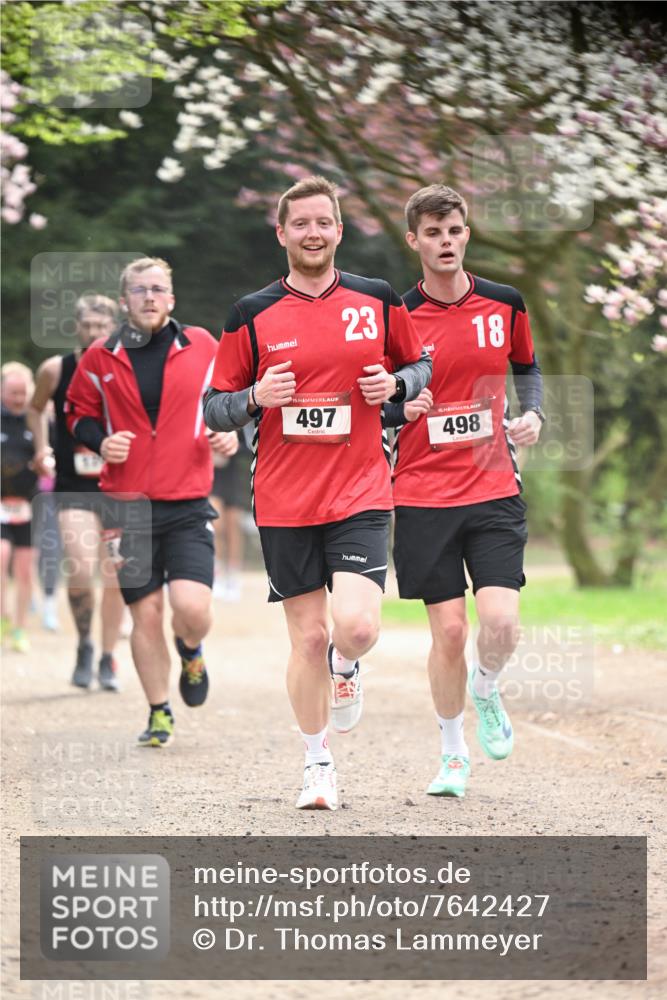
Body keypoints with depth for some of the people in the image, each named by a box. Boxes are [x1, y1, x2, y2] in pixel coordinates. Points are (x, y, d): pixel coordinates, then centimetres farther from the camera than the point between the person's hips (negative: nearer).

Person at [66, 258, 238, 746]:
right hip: (128, 506, 1)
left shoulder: (202, 347, 3)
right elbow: (79, 413, 14)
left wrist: (230, 433, -1)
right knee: (146, 612, 3)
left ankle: (191, 652, 22)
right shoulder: (100, 358, 3)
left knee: (192, 608, -15)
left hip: (188, 506, -1)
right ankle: (159, 714, 20)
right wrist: (100, 441, -6)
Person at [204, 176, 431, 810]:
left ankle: (345, 667, 20)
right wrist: (256, 397, -15)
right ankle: (318, 765, 21)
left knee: (357, 626, -17)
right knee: (307, 638, 3)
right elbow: (214, 409, 6)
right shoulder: (252, 315, 2)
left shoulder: (379, 300, 4)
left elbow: (421, 366, 17)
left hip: (361, 495, 0)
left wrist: (395, 384, -5)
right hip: (283, 502, 0)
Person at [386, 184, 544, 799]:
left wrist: (532, 414, 3)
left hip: (494, 490, 1)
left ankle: (486, 692, 20)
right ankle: (454, 754, 17)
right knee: (448, 629, -2)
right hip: (423, 498, -1)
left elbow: (526, 368, 22)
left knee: (501, 620, -14)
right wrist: (400, 408, -16)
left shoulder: (505, 304, 4)